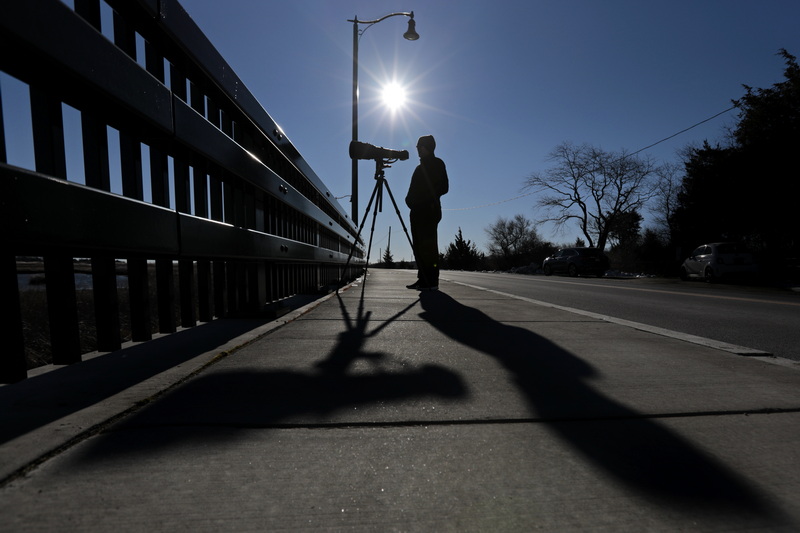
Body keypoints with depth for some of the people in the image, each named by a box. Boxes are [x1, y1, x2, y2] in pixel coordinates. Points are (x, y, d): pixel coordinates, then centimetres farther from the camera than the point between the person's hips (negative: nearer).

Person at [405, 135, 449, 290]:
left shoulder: (437, 164, 3)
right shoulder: (421, 167, 25)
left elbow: (443, 187, -6)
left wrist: (425, 197, -13)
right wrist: (411, 200, 6)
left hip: (429, 211, -8)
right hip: (418, 211, 8)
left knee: (428, 246, -11)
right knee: (419, 246, 6)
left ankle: (432, 281, -8)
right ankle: (423, 279, 11)